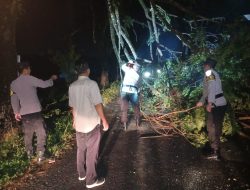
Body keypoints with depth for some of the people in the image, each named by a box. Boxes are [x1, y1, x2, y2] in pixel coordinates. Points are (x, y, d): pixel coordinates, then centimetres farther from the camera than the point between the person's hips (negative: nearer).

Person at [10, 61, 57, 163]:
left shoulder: (13, 83, 7)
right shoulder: (29, 79, -10)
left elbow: (14, 99, 12)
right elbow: (44, 84, -7)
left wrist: (16, 112, 20)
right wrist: (52, 79, 11)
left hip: (24, 113, 6)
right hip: (35, 112, -6)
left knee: (28, 135, 18)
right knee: (41, 134, 5)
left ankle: (29, 154, 30)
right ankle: (40, 156, 5)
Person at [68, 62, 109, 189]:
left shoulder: (72, 86, 2)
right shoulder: (91, 84, -17)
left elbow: (72, 106, 11)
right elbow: (97, 104, -20)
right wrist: (104, 121, -11)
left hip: (79, 123, 6)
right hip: (92, 124, -6)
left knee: (81, 149, 20)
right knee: (91, 152, 4)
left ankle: (82, 174, 33)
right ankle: (91, 180, 13)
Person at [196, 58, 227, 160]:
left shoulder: (209, 73, -7)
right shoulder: (214, 73, 22)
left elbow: (212, 87, -21)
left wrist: (210, 103, -30)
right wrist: (202, 101, 38)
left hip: (215, 105, -9)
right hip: (221, 104, 9)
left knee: (212, 128, -5)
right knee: (217, 127, 15)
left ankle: (215, 152, -3)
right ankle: (216, 150, 25)